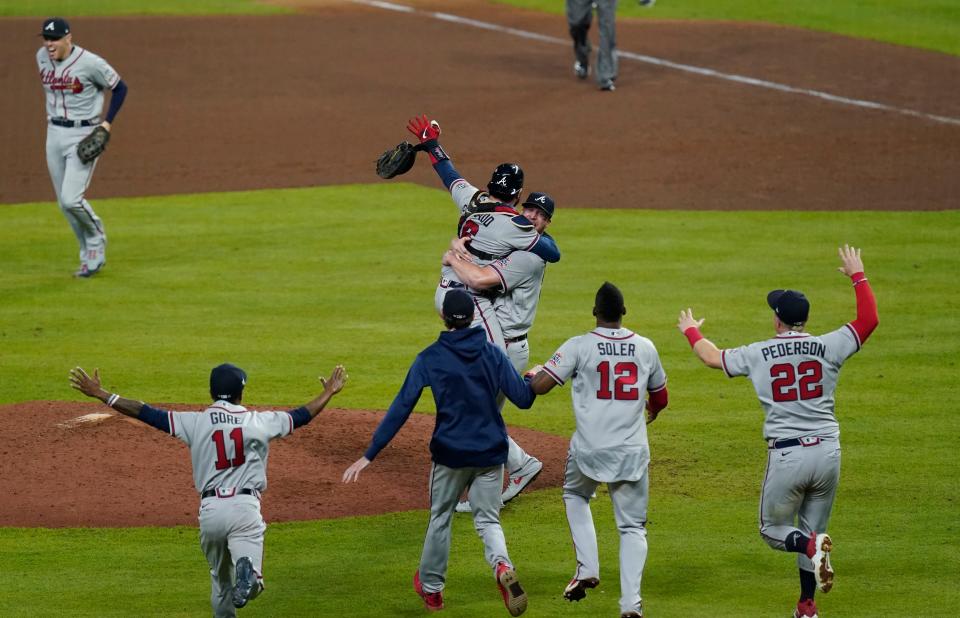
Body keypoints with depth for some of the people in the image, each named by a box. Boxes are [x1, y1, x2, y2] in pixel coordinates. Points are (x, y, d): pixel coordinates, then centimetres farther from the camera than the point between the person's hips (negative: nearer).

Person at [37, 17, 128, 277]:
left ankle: (97, 238, 13)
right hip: (54, 133, 7)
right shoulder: (42, 57, 1)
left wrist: (107, 124, -12)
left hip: (84, 135, -7)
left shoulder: (90, 63, -19)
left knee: (72, 199, -17)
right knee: (64, 203, 7)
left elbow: (120, 88, -7)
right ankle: (91, 256, 22)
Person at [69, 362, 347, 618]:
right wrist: (328, 394, 36)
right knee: (251, 584, -11)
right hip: (245, 508, -2)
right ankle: (247, 570, -43)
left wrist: (101, 395, 10)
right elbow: (301, 416, 18)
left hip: (210, 511, 2)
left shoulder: (195, 422, 4)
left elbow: (147, 413, 3)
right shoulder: (257, 421, 6)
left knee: (220, 580, 21)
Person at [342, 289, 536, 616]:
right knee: (488, 519, 12)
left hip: (450, 452, -1)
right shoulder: (492, 354, -3)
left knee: (440, 517, 19)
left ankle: (431, 587, 32)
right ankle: (502, 565, -20)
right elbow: (524, 399, -5)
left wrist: (369, 455, -10)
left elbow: (400, 409, -11)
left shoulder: (430, 358, -7)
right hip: (491, 453, 1)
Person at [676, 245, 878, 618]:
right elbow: (869, 319, 6)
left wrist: (691, 331, 34)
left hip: (786, 456, -2)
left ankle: (811, 545, -20)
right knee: (812, 529, 18)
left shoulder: (759, 355, -1)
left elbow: (711, 357, 14)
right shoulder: (827, 348, -2)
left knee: (773, 530, 13)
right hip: (827, 451, 2)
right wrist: (856, 275, 18)